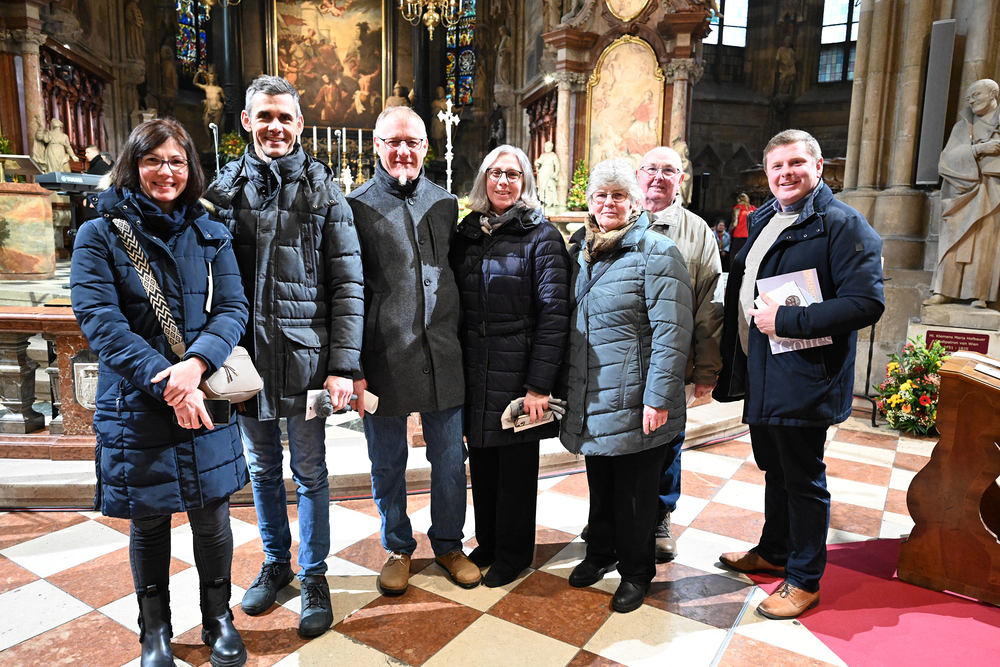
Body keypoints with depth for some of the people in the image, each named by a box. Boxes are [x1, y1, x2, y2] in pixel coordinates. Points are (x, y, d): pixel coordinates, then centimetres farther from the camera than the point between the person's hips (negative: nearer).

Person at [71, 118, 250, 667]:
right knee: (148, 523, 13)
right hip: (136, 406, -1)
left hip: (207, 400, 2)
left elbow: (233, 309, -2)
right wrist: (168, 381, -20)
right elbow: (100, 320, -11)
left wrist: (196, 362, -21)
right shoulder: (100, 235, -1)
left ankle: (218, 618, 33)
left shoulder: (210, 235, 7)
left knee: (212, 516, 10)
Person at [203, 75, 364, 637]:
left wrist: (343, 365, -12)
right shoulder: (224, 189, 5)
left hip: (305, 357, -3)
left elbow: (347, 284, -6)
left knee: (310, 473, 9)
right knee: (263, 470, 17)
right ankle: (276, 563, 38)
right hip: (246, 357, 3)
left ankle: (314, 576, 27)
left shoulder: (323, 190, -3)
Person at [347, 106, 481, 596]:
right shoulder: (357, 206, -2)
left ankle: (448, 544, 34)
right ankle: (398, 547, 34)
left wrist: (458, 342, 10)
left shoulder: (445, 203, 9)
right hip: (383, 358, -2)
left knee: (450, 460, 13)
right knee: (388, 464, 12)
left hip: (442, 355, 3)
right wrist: (353, 367, -8)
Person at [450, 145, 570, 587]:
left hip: (519, 373, -5)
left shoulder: (541, 236, -7)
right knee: (481, 460, 14)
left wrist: (539, 385, -17)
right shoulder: (467, 234, 9)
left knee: (516, 464, 8)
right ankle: (487, 542, 35)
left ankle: (513, 554, 27)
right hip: (475, 373, 5)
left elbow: (553, 314, -12)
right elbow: (457, 307, 11)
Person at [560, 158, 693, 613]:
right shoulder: (581, 253, 12)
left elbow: (672, 332, -16)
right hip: (591, 401, 6)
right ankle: (600, 553, 41)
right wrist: (564, 386, 15)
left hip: (635, 403, -6)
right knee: (600, 486, 20)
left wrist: (659, 398, -21)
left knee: (634, 492, 9)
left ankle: (636, 572, 29)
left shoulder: (657, 253, -10)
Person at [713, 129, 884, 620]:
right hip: (761, 374, 8)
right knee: (774, 470, 22)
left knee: (803, 479, 5)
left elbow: (866, 302, -22)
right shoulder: (762, 221, 13)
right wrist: (731, 365, 14)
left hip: (804, 377, -8)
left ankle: (804, 582, 22)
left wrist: (785, 320, -24)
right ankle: (772, 552, 41)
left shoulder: (843, 225, -12)